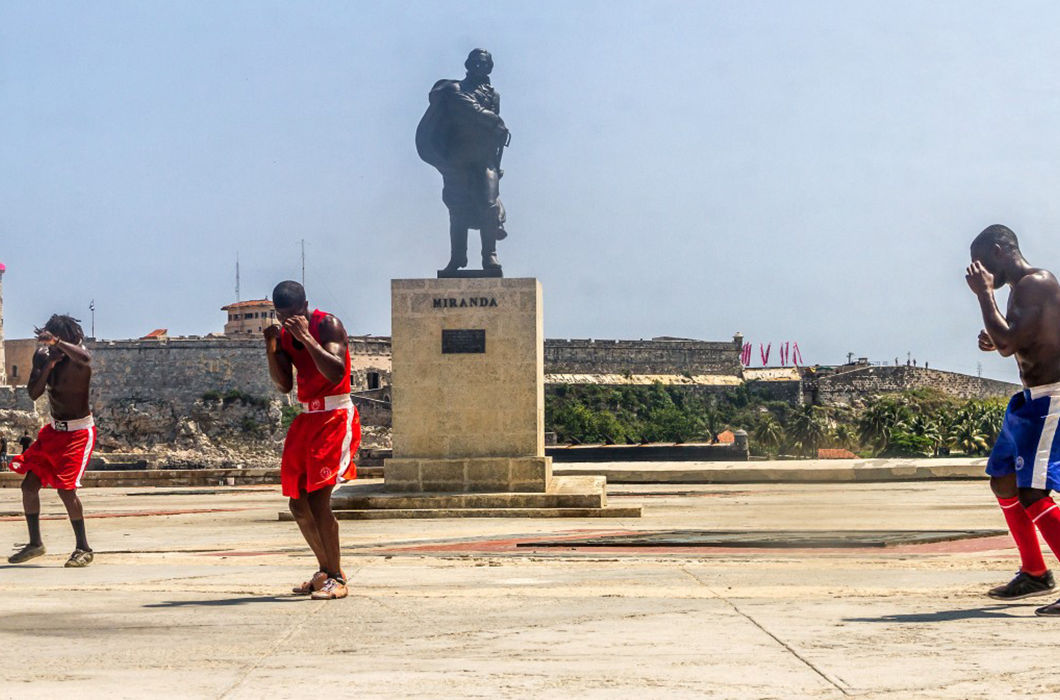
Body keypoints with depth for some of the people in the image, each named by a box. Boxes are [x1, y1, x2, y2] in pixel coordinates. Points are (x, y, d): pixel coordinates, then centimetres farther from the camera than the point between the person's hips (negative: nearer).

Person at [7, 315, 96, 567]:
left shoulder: (77, 359, -18)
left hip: (79, 433, -7)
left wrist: (56, 341, -47)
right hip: (54, 430, 7)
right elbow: (33, 393, -7)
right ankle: (35, 543, 19)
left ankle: (83, 548, -4)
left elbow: (84, 359, -45)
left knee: (66, 488, -16)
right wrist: (48, 365, -19)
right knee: (29, 484, 4)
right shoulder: (42, 355, 0)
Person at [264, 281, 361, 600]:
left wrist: (306, 337, -25)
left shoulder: (327, 325, -10)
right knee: (298, 504, 9)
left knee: (318, 499, -17)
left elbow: (336, 372, -23)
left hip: (335, 417, -8)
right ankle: (325, 570, 25)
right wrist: (271, 349, -9)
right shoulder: (284, 335, 10)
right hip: (306, 418, 8)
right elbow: (284, 385, 4)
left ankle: (337, 579, -10)